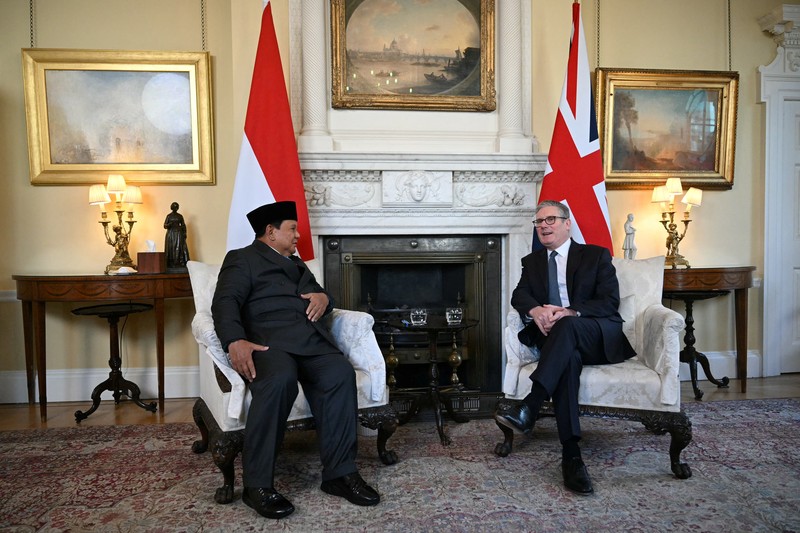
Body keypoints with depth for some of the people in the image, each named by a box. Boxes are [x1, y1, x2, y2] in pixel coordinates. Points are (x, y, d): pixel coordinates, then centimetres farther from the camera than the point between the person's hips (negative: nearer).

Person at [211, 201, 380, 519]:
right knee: (280, 380, -37)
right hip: (269, 341, -5)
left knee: (341, 373, -26)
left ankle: (340, 473, -18)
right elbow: (225, 302, -6)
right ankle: (257, 484, -23)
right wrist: (235, 341, -26)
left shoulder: (296, 264, 32)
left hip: (311, 340, 6)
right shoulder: (242, 259, 11)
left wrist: (324, 298, 4)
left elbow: (318, 295, 31)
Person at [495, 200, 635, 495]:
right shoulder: (532, 261, 20)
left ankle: (529, 407, -46)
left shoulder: (596, 255, 9)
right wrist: (535, 310, -22)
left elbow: (610, 302, -4)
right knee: (568, 356, -35)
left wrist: (570, 313, -22)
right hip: (559, 339, 2)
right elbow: (519, 295, 3)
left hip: (600, 337, -1)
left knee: (568, 326, -37)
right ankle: (571, 455, -40)